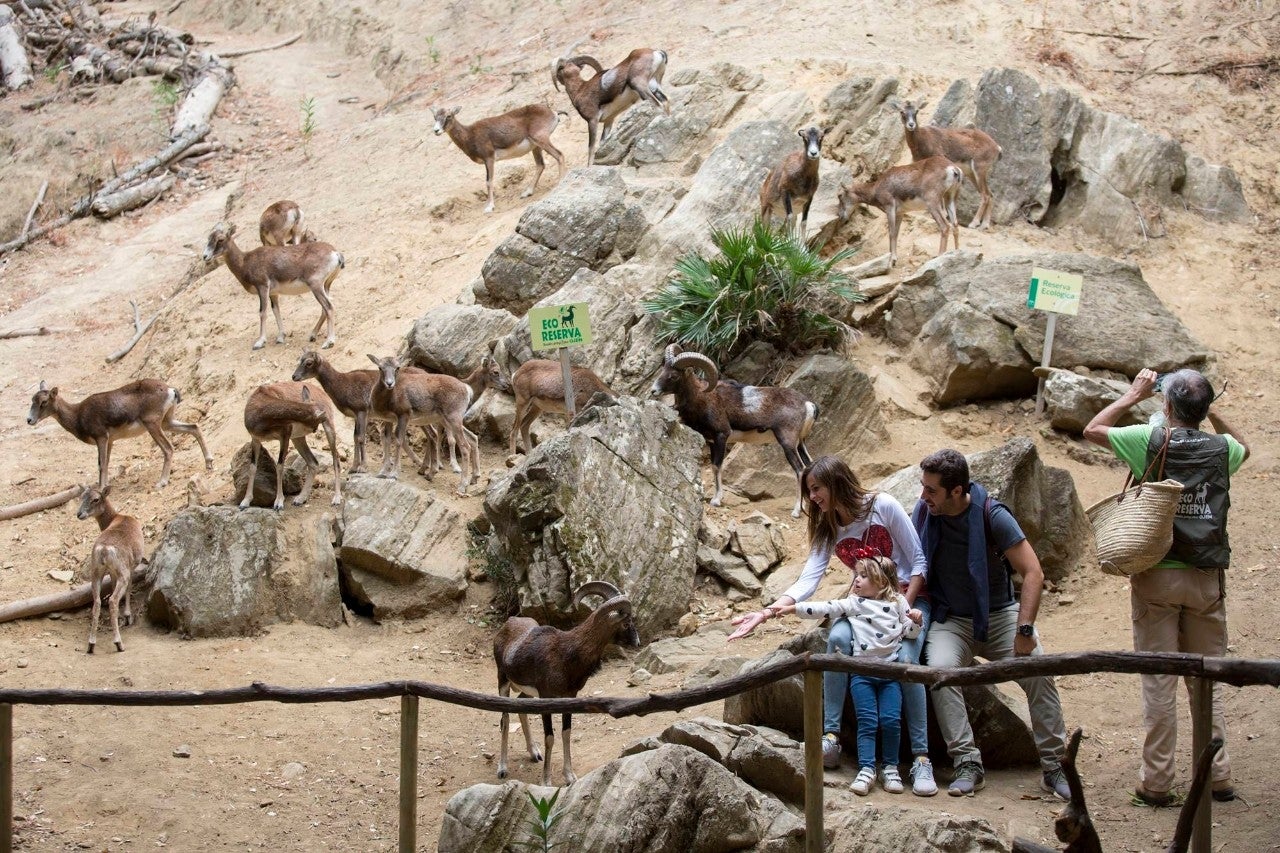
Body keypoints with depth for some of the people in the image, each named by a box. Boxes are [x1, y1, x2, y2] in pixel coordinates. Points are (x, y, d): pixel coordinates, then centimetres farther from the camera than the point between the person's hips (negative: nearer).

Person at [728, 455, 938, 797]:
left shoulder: (883, 506, -12)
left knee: (905, 660, -32)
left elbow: (919, 560, -9)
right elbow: (808, 580, -9)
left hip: (911, 597, -4)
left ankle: (921, 758, -28)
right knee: (837, 639, -29)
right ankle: (831, 738, -29)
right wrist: (767, 612, -22)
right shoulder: (828, 529, 3)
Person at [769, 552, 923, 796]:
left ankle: (890, 768, 6)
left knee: (891, 720, -7)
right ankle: (866, 769, -5)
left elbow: (909, 632, 11)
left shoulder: (898, 603, 9)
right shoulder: (854, 603, 9)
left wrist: (915, 620, -10)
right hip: (862, 672, 0)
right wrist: (792, 608, -5)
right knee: (867, 721, -7)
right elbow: (826, 609, 2)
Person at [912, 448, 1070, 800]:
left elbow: (1033, 574, -17)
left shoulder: (992, 516, -16)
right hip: (951, 620, 2)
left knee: (1038, 671, -24)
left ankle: (1054, 767, -12)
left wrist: (1024, 632, -24)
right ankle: (967, 763, -26)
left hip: (999, 613, -2)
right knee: (940, 667, -30)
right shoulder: (923, 512, -6)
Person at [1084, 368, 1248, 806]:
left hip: (1157, 577, -2)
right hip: (1207, 579, 2)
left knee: (1159, 681, 0)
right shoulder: (1221, 448, 1)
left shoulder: (1150, 441, -9)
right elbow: (1242, 447, 28)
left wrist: (1134, 394, 16)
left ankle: (1157, 781, 1)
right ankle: (1218, 777, 10)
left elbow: (1093, 429, 9)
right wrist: (1211, 412, 22)